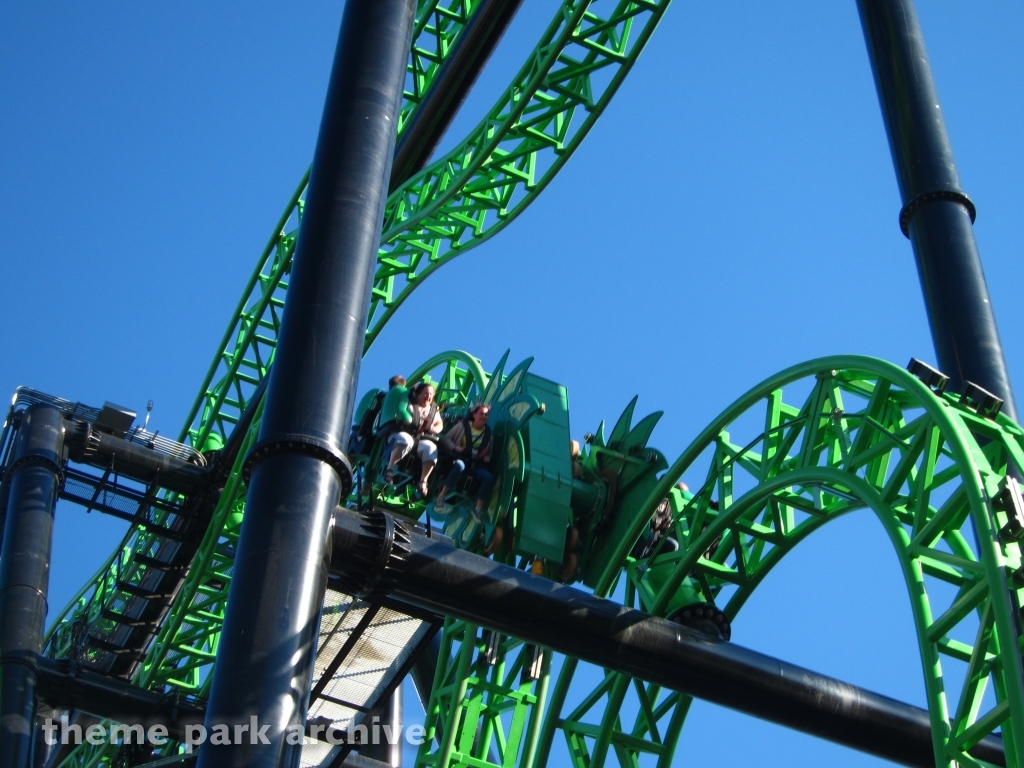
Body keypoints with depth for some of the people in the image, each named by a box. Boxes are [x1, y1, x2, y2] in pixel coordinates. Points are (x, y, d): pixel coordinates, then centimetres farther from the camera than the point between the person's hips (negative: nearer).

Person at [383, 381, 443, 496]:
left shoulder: (433, 409, 17)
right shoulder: (410, 404, 3)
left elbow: (439, 424, 25)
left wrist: (436, 429, 2)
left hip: (421, 439, 4)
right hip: (401, 435, -4)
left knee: (431, 449, -29)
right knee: (406, 440, -41)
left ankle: (423, 481, -27)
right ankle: (390, 468, -39)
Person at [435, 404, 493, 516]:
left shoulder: (488, 433, 13)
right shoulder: (463, 425, 4)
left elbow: (488, 454, 21)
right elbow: (445, 439, 3)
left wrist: (485, 458, -3)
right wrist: (455, 448, -15)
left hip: (476, 464, 3)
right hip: (461, 459, -3)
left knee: (489, 477, -29)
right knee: (459, 465, -42)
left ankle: (478, 510, -26)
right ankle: (440, 498, -36)